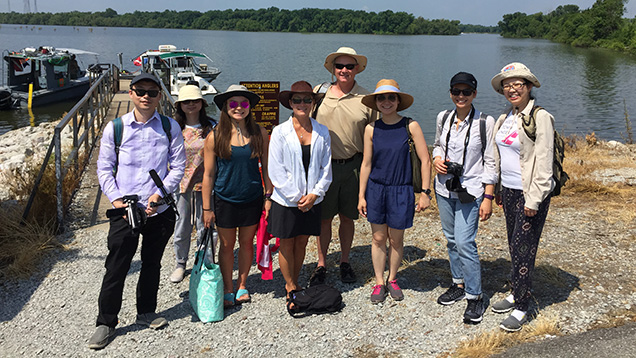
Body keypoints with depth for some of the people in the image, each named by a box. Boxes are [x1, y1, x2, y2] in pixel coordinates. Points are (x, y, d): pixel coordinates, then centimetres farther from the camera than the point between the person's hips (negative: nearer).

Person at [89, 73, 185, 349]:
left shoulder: (170, 127, 1)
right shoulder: (115, 128, -1)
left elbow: (178, 166, 1)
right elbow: (104, 168, 3)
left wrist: (160, 194, -11)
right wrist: (115, 198, -9)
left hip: (160, 210, 1)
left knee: (152, 264, 15)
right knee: (116, 267, 2)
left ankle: (146, 312, 34)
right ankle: (106, 322, 18)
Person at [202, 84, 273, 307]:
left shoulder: (259, 133, -4)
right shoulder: (215, 137, -9)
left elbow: (266, 167, 3)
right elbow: (208, 174, -5)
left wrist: (269, 197, 1)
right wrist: (207, 208, -4)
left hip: (252, 199, 1)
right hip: (225, 199, -1)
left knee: (247, 242, 14)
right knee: (227, 245, 11)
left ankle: (242, 285, 33)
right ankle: (228, 289, 28)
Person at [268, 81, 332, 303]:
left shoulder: (322, 132, 1)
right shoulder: (280, 132, -8)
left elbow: (326, 167, 2)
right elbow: (275, 170, -10)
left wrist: (315, 193, -9)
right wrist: (296, 197, -12)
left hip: (312, 200, 3)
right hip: (286, 201, -2)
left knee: (302, 243, 14)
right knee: (286, 245, 8)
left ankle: (294, 284, 31)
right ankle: (291, 287, 25)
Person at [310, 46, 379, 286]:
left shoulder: (365, 99, 1)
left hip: (353, 165, 0)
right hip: (324, 165, 0)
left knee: (347, 217, 11)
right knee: (323, 218, 7)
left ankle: (345, 262, 28)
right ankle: (321, 264, 21)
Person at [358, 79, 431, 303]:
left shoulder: (410, 126, -6)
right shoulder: (371, 129, 0)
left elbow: (425, 160, -3)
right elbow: (366, 164, 5)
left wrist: (425, 192, -6)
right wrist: (361, 195, 4)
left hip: (401, 190, -1)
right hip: (375, 189, 2)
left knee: (396, 239, 10)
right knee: (378, 238, 9)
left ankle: (392, 279, 31)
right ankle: (379, 283, 24)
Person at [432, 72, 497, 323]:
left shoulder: (485, 122, -9)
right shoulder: (443, 117, 4)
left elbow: (491, 162, -7)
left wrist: (488, 197, -11)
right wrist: (436, 159, -2)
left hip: (470, 191, -5)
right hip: (444, 188, 5)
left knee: (464, 242, -11)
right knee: (451, 239, 14)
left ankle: (475, 297, 3)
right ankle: (459, 284, 32)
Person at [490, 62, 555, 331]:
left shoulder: (540, 118, -12)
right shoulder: (504, 118, 10)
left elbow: (543, 162, -15)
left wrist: (533, 199, -17)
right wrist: (497, 189, 16)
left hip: (530, 193, -7)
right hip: (508, 191, 7)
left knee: (524, 248, -3)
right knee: (514, 245, 15)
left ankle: (521, 308, 6)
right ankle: (517, 292, 30)